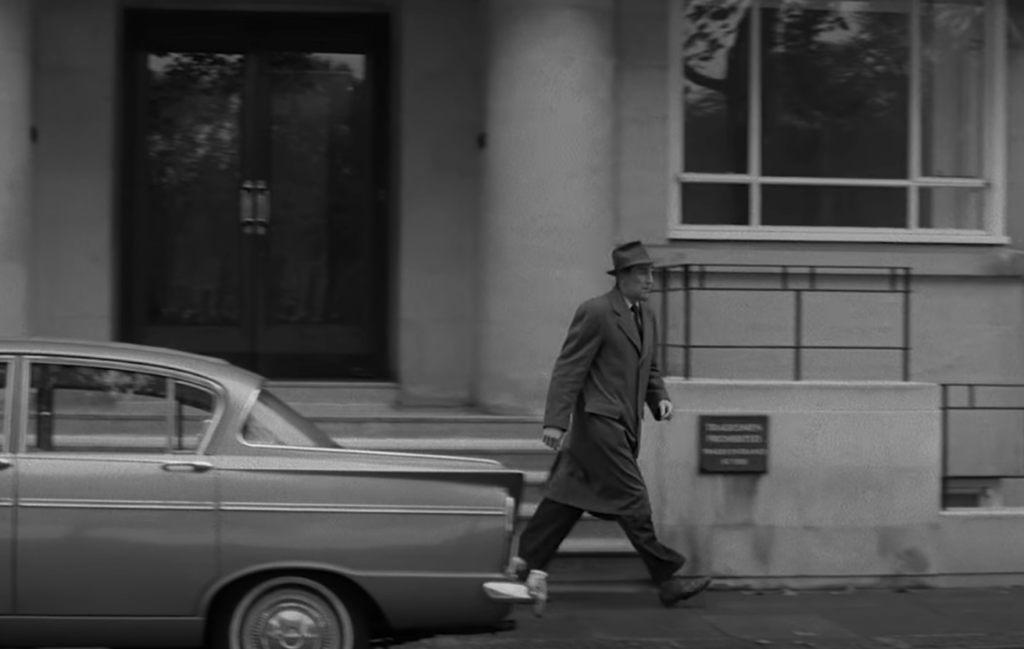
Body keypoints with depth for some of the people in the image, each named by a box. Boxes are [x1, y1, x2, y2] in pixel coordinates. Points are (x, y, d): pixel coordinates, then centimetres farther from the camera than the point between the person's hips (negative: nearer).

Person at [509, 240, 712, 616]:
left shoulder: (646, 316, 15)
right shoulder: (595, 313, -11)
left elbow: (649, 368, 25)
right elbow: (569, 369, -14)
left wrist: (660, 398, 5)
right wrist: (556, 421, -19)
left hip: (624, 425, 9)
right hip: (600, 420, -9)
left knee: (570, 497, 11)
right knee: (631, 499, -5)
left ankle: (528, 564, 18)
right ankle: (666, 579, 0)